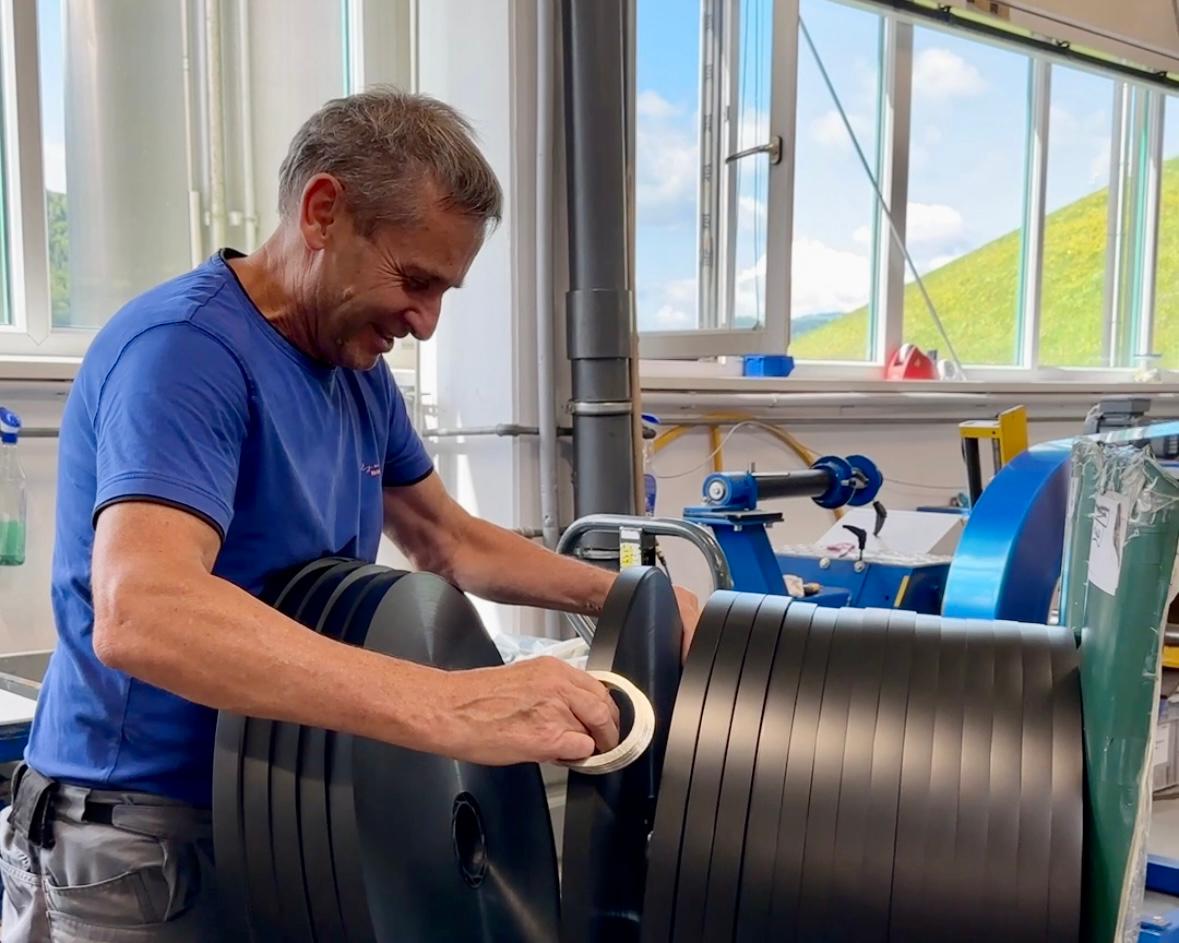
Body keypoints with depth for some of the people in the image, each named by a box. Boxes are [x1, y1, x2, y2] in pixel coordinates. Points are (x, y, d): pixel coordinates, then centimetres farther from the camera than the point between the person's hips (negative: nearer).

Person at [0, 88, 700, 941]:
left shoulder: (356, 367, 4)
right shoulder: (185, 347, -22)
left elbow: (450, 542, 14)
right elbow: (141, 613, -37)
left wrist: (618, 595, 0)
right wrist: (450, 709, -45)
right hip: (144, 849, -7)